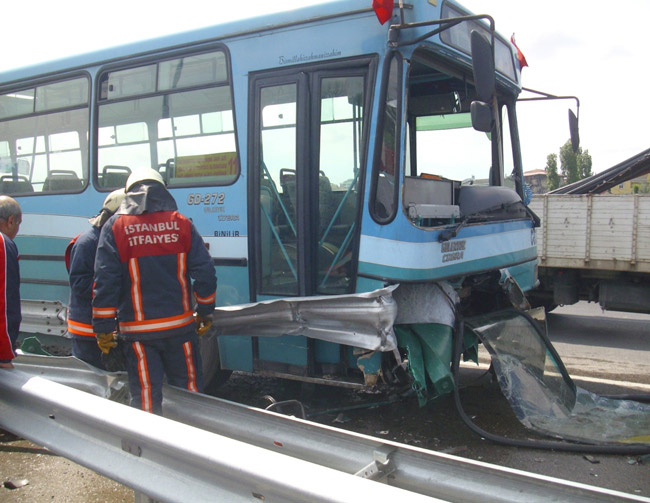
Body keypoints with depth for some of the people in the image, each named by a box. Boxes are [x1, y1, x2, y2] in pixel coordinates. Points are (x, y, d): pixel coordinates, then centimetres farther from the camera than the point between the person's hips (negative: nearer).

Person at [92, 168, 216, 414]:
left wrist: (103, 328, 1)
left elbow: (105, 282, -6)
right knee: (190, 390, 14)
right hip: (180, 325, 1)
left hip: (138, 330, -1)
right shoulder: (182, 223, 1)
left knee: (145, 397, 8)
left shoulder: (114, 227, -3)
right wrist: (205, 313, 11)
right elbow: (205, 273, -1)